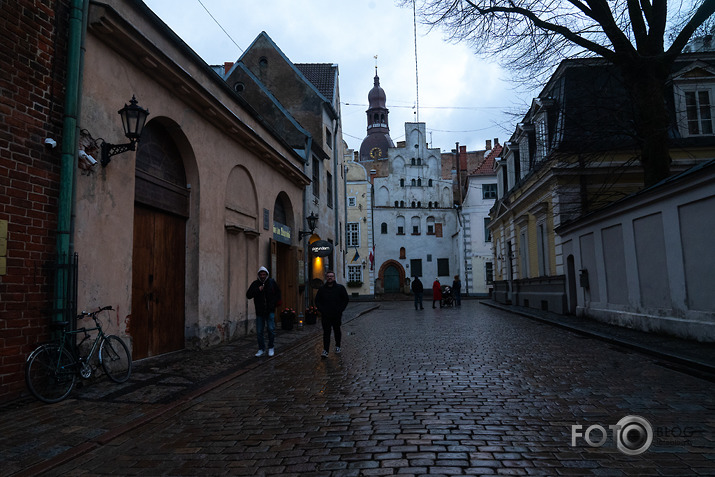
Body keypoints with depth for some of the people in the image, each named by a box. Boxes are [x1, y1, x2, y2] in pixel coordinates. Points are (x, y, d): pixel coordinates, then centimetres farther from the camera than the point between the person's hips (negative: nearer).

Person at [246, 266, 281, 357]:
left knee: (271, 329, -6)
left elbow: (278, 293, 15)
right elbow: (248, 295, -7)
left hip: (270, 311, -1)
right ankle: (261, 349, 16)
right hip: (259, 312, 1)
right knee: (259, 332, 3)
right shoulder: (255, 284, 1)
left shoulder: (272, 282, 3)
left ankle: (271, 348, 12)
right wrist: (257, 290, -19)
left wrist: (274, 303, 1)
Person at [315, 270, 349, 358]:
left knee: (337, 331, 13)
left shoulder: (340, 288, 1)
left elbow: (346, 300, 3)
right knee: (326, 333, -6)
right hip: (326, 315, 0)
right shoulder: (322, 289, 5)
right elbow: (317, 301, 11)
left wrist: (340, 310, -5)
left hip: (337, 315, 0)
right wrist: (321, 310, -2)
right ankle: (325, 351, -8)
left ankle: (337, 347, 32)